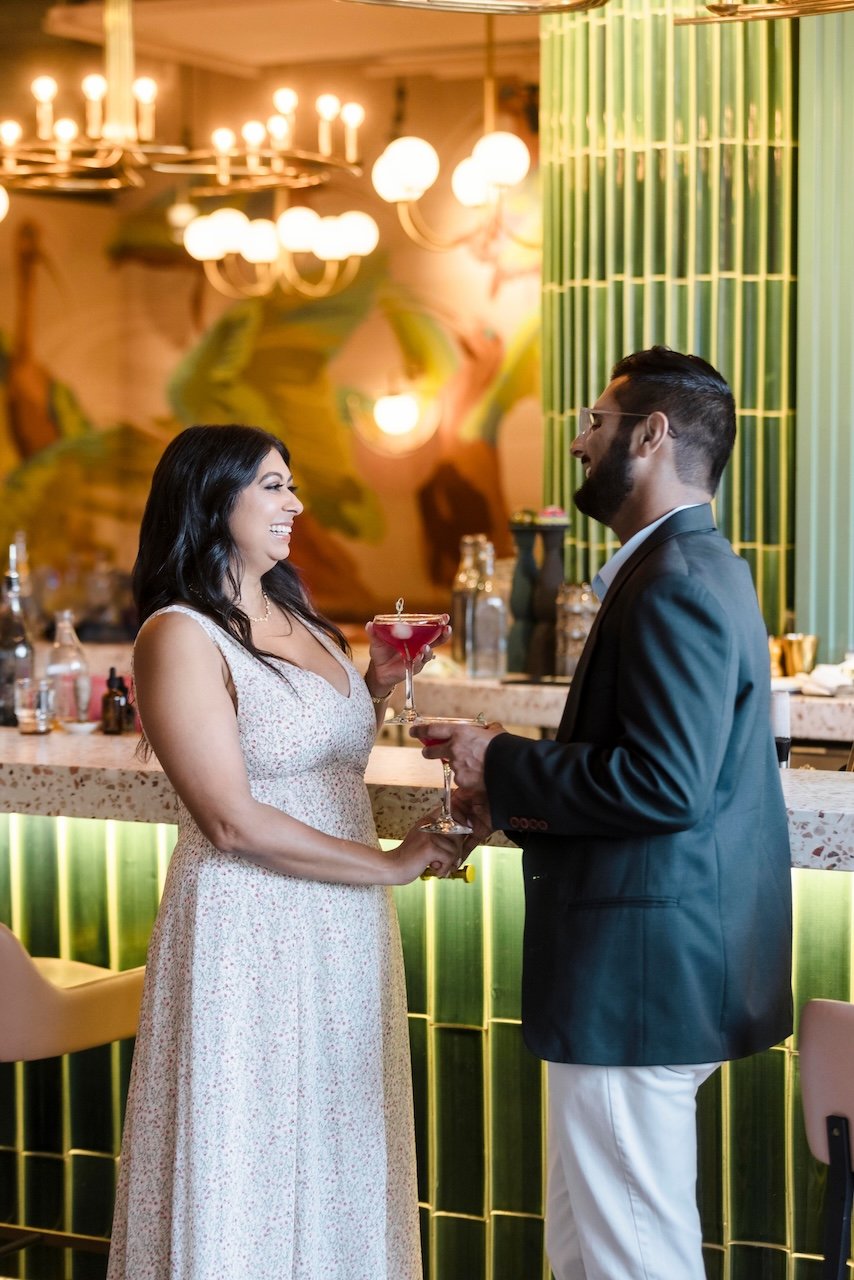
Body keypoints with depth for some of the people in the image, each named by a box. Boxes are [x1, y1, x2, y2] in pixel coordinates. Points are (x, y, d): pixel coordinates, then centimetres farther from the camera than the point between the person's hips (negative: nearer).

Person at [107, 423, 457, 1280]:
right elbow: (233, 821, -20)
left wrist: (377, 688, 5)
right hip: (252, 928, -8)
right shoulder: (181, 636, -14)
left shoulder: (297, 617, 11)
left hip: (344, 925, 8)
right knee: (253, 1163, 3)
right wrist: (391, 863, -16)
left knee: (339, 1153, 16)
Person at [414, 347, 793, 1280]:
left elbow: (666, 784, -26)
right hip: (657, 967, 11)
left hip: (639, 979, -11)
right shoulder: (691, 566, 16)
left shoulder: (676, 581, -18)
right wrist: (520, 801, 9)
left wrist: (502, 766, -15)